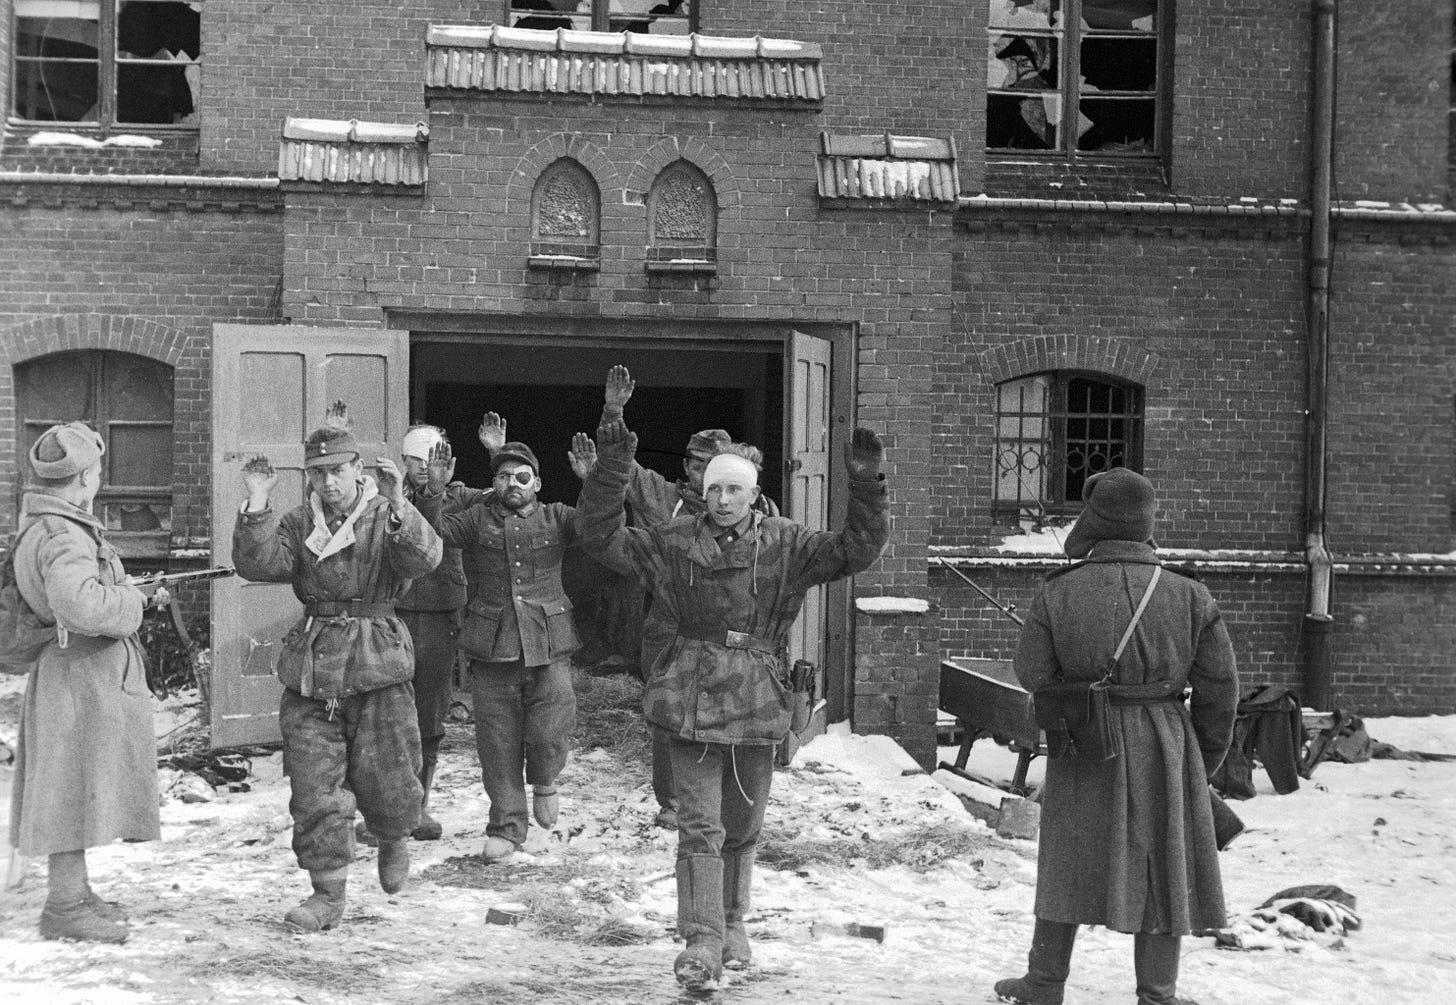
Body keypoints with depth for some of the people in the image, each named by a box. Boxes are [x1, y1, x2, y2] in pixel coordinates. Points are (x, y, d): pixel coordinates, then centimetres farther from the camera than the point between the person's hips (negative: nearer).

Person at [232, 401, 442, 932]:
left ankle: (394, 840, 38)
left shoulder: (387, 518, -2)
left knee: (384, 778, 4)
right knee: (314, 787, 1)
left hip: (376, 667, -3)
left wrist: (398, 507, -37)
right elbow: (257, 564, -6)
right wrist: (257, 505, -18)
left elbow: (424, 559, -21)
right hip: (311, 666, 3)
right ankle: (328, 893, 11)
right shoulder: (298, 522, 8)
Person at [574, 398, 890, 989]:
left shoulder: (785, 546, 4)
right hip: (691, 702, -2)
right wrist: (611, 472, -16)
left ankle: (731, 925, 32)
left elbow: (856, 550, -1)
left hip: (757, 704, 2)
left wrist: (865, 488, -14)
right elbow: (601, 537, -5)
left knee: (743, 827, 14)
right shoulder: (674, 545, 1)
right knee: (700, 824, -8)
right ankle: (702, 943, -7)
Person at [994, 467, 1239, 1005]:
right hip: (1164, 749, 0)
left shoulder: (1059, 592, -9)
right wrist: (1206, 756, 10)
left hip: (1084, 754, 0)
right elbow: (1220, 684, -2)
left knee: (1071, 861, 13)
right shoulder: (1188, 596, -6)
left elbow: (1032, 672, -4)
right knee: (1162, 870, 12)